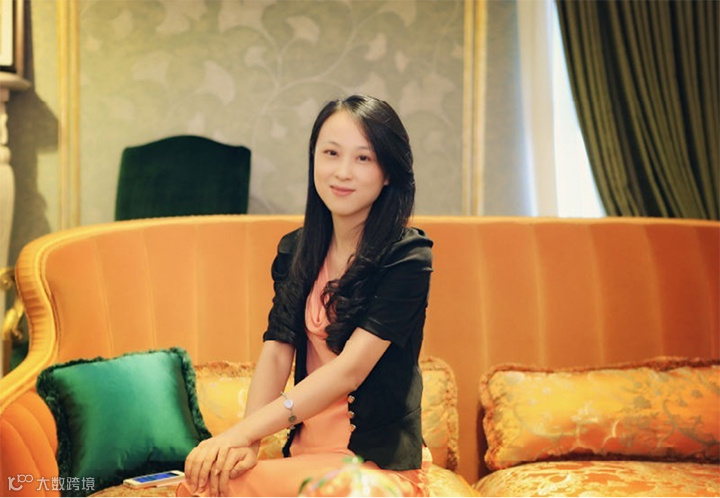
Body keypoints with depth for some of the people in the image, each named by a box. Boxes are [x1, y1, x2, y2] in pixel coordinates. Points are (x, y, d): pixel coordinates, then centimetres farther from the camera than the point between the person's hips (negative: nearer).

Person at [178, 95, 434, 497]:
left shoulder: (408, 257, -10)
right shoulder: (294, 251, 8)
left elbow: (350, 369, -18)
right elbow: (276, 351, -1)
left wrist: (245, 430, -24)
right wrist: (246, 443, -18)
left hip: (379, 463, -5)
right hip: (307, 449, 5)